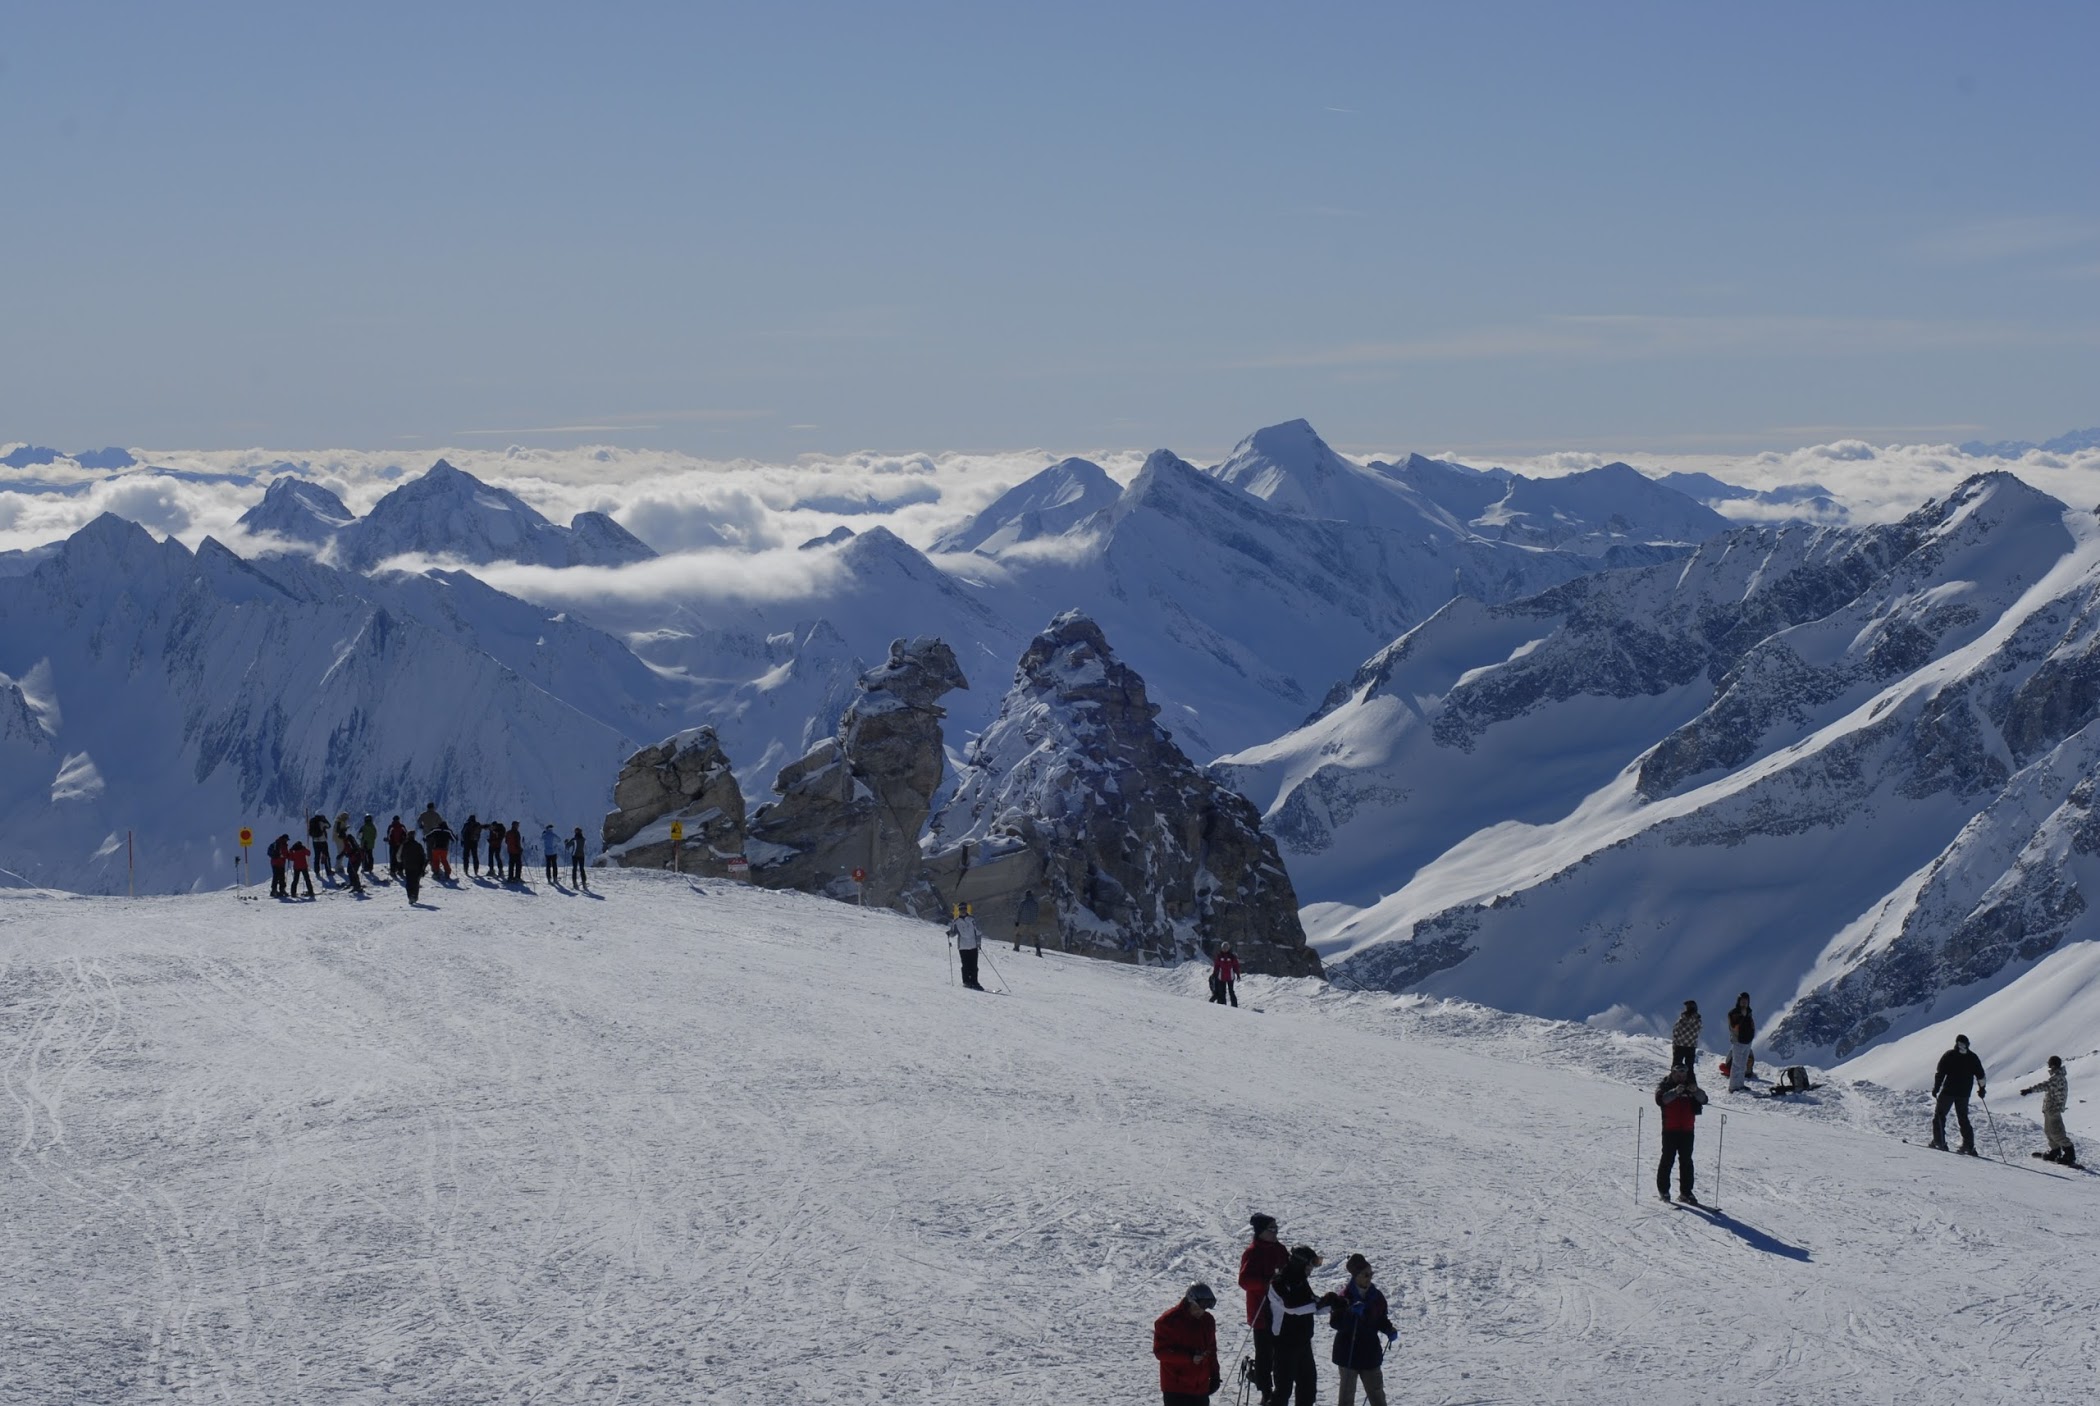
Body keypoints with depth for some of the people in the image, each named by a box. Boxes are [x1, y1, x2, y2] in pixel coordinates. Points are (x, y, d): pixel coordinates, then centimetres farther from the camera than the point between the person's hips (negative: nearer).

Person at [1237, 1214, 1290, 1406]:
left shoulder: (1279, 1249, 8)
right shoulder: (1252, 1253, -13)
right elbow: (1245, 1280, -21)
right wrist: (1267, 1282, -33)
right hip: (1261, 1312, -7)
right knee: (1264, 1352, -2)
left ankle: (1280, 1388, 34)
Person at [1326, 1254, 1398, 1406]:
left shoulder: (1376, 1296, 2)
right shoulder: (1344, 1297, -13)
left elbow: (1381, 1320, 14)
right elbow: (1334, 1322, -20)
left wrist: (1389, 1330, -6)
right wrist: (1351, 1312, -35)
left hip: (1370, 1351, 4)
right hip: (1348, 1352, -4)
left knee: (1376, 1391, 12)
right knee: (1347, 1392, 4)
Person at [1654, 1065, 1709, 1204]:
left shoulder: (1690, 1087, 10)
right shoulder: (1665, 1086, -1)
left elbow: (1703, 1100, -3)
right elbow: (1661, 1100, -20)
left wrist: (1696, 1091, -22)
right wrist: (1675, 1092, -33)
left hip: (1687, 1130, 4)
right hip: (1670, 1130, -4)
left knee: (1686, 1161, 5)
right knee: (1668, 1159, -2)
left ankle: (1685, 1192, 8)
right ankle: (1663, 1190, 7)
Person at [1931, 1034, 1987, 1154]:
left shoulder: (1949, 1055, -4)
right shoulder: (1973, 1057, 5)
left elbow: (1940, 1073, -8)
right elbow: (1980, 1075, 8)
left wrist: (1936, 1088, -3)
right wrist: (1981, 1088, 21)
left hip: (1948, 1091, -4)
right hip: (1964, 1093, 4)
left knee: (1939, 1115, 7)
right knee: (1963, 1119, 13)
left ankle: (1939, 1142, -4)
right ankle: (1969, 1146, 5)